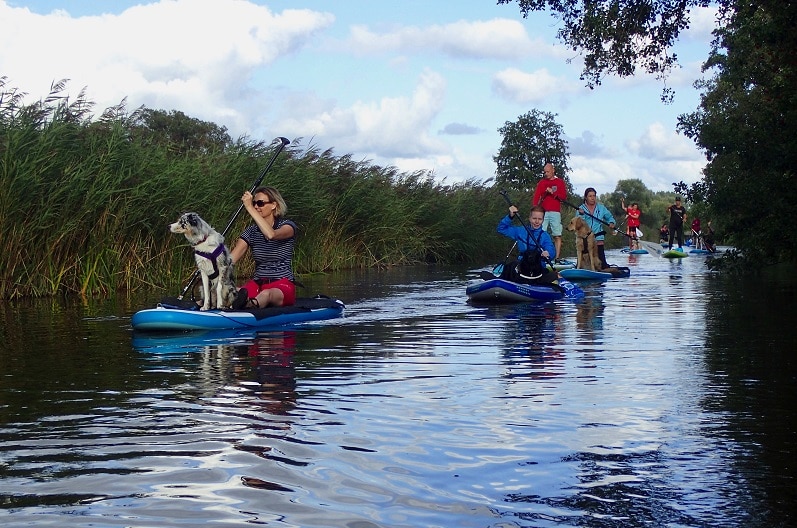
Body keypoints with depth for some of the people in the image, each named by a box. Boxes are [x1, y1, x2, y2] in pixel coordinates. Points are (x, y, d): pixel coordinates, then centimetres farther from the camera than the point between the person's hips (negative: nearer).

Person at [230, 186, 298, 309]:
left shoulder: (287, 226, -1)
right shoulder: (251, 231, 10)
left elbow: (271, 234, -27)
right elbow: (230, 259, -1)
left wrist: (250, 208, -25)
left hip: (283, 285, -5)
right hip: (257, 284, 5)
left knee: (266, 294, -41)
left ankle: (251, 305, -72)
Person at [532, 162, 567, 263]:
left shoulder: (560, 182, 12)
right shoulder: (542, 182, 13)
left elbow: (564, 197, 3)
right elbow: (536, 197, 3)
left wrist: (553, 192, -10)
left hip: (555, 212, -1)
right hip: (543, 212, 1)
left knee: (557, 236, -4)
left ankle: (557, 257, -3)